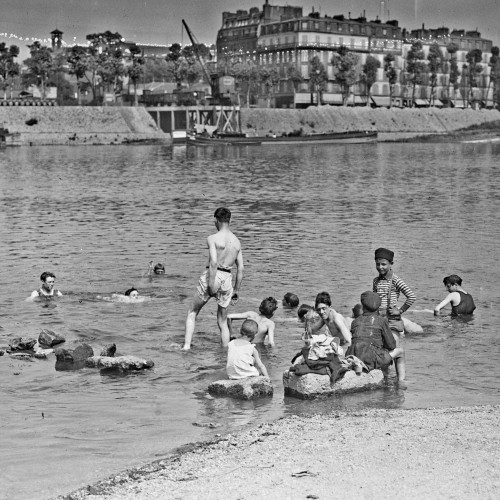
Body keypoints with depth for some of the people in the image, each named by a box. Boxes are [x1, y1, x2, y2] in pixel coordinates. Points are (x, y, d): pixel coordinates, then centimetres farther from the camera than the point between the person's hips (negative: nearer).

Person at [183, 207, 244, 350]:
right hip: (227, 279, 4)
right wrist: (236, 290, 17)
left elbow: (213, 262, -20)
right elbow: (240, 269, 11)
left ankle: (187, 345, 2)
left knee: (192, 313, 13)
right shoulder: (237, 242, 11)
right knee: (223, 322, 14)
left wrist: (211, 285, -20)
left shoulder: (212, 238, -7)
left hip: (212, 276, -4)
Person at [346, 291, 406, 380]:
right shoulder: (381, 320, 3)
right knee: (400, 351, 19)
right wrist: (382, 344, 26)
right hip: (370, 361, -6)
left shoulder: (355, 321, 16)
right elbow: (391, 345, 4)